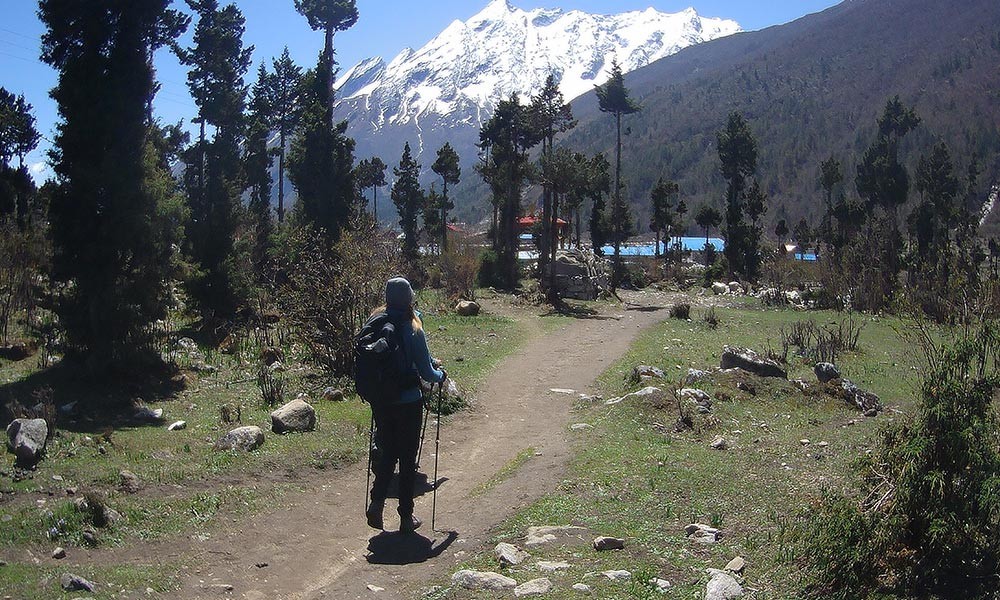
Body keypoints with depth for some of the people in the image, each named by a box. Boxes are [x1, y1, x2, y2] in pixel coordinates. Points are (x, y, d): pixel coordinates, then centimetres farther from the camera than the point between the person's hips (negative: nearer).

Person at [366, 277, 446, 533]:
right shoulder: (413, 330, -16)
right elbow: (426, 373, -11)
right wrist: (441, 375, 10)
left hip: (381, 402, 4)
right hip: (408, 403, -4)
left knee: (386, 453, 19)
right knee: (408, 459, 9)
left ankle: (376, 503, 5)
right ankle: (406, 516, 18)